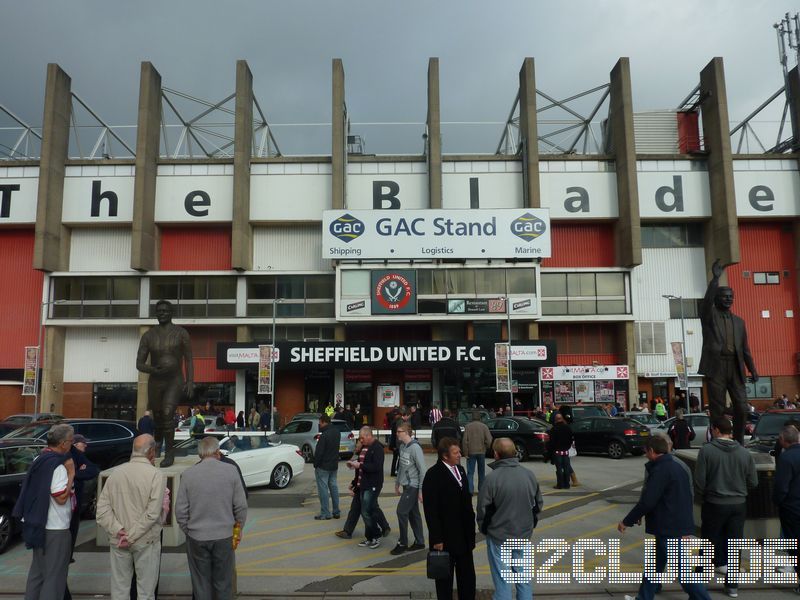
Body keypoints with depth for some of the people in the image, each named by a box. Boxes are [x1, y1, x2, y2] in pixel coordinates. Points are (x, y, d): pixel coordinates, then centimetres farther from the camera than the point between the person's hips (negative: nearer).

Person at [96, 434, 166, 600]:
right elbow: (152, 513, -19)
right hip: (146, 541, -4)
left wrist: (117, 530, -8)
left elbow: (102, 508, -3)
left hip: (118, 541, 4)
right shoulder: (155, 475, -13)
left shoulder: (116, 472, 1)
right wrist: (132, 536, -12)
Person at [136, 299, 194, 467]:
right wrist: (153, 370, -18)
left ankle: (169, 453, -10)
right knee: (158, 418, 15)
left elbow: (188, 360, 1)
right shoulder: (148, 336, 3)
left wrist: (190, 382, -9)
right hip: (155, 382, 3)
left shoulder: (181, 333, -2)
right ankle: (157, 442, 47)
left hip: (175, 381, -3)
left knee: (167, 415, -22)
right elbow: (139, 364, 2)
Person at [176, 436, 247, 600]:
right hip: (224, 536, 0)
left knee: (201, 584, 14)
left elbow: (180, 510, -3)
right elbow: (241, 506, -4)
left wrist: (188, 530, 12)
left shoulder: (188, 474, -6)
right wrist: (238, 528, 11)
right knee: (223, 583, 13)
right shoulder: (230, 471, -8)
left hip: (197, 537, 1)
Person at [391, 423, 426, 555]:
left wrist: (421, 490, -17)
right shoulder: (402, 446, 7)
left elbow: (422, 469, -18)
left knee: (402, 511, -6)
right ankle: (419, 542, 22)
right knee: (413, 513, 13)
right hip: (406, 485, 8)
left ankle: (402, 543, 6)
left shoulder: (415, 448, -19)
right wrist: (397, 483, 20)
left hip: (413, 486, -8)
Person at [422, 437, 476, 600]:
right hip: (446, 537, -7)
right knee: (445, 577, 10)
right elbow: (430, 510, -17)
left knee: (467, 576, 16)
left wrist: (471, 528, 10)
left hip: (464, 536, 7)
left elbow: (466, 500, 12)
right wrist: (436, 538, -18)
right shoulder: (433, 475, -17)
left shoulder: (460, 470, 6)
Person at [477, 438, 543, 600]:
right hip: (524, 535, 4)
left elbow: (483, 509, -12)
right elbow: (538, 504, 8)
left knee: (502, 582, 6)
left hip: (498, 537, -4)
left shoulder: (492, 478, -19)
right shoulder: (530, 475, -3)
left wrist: (484, 529, 6)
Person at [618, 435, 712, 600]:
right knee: (655, 564, 18)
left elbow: (646, 502, -23)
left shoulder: (661, 470, -19)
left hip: (670, 530, -10)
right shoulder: (677, 467, 11)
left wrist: (626, 522, -12)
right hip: (680, 525, 10)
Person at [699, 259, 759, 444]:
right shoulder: (709, 316, 6)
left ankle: (738, 444, 14)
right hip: (716, 366, -4)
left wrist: (752, 369, 9)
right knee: (718, 409, -2)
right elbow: (707, 300, -16)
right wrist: (715, 279, -26)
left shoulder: (739, 322, 19)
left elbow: (745, 348, 18)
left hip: (735, 367, 4)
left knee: (742, 408, 1)